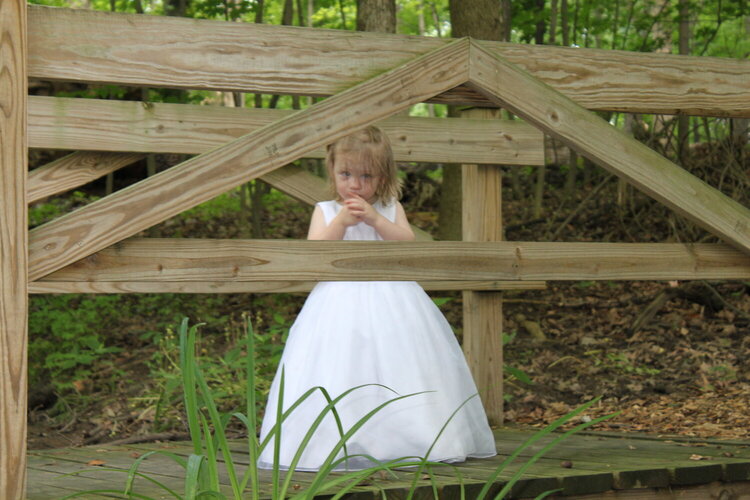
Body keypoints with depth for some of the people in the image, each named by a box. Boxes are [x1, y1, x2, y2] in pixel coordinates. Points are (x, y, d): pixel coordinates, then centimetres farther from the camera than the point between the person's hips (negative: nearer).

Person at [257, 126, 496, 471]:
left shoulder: (390, 209, 10)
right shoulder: (325, 211, 7)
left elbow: (407, 242, -5)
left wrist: (375, 218, -16)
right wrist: (341, 221, -16)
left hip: (389, 304, 1)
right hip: (340, 304, -1)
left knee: (394, 373, -2)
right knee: (340, 375, -9)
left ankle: (399, 441, 5)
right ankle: (338, 444, -6)